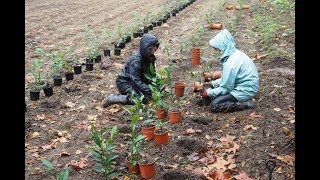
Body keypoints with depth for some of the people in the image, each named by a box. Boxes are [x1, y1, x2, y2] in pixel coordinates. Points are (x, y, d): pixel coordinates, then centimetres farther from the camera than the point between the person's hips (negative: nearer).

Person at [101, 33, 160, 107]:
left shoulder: (150, 57, -4)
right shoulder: (135, 60, -29)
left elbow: (151, 74, 3)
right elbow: (136, 81, -31)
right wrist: (150, 90, -35)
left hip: (137, 80, 8)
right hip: (124, 82, -8)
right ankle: (112, 99, -13)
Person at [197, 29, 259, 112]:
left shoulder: (231, 63, -27)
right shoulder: (234, 53, 2)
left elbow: (225, 88, -20)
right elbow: (226, 78, 13)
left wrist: (208, 93, -9)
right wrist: (212, 84, 6)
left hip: (245, 90, -10)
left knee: (214, 105, -15)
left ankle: (246, 103, -9)